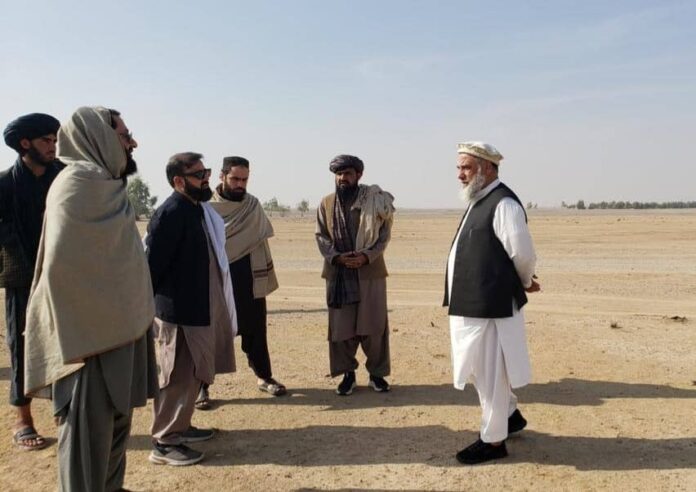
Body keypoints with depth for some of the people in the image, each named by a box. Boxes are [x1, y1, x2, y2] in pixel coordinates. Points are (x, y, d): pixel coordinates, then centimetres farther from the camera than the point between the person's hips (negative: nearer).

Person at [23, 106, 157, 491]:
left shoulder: (106, 184, 12)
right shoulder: (78, 181, -17)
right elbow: (60, 262, -25)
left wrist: (128, 317, 15)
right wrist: (79, 331, -17)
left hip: (117, 330, 10)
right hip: (91, 336, -9)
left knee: (116, 420, 20)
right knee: (90, 428, 2)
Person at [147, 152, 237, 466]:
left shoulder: (197, 208, 10)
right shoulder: (171, 213, -19)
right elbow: (153, 264, -21)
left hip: (197, 308, 9)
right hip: (178, 311, -9)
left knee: (192, 374, 19)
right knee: (178, 376, 0)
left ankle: (179, 426, 34)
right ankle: (163, 443, 13)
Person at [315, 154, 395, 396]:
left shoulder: (374, 200, 0)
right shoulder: (326, 203, 8)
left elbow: (384, 234, -3)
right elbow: (321, 236, 5)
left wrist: (367, 256, -18)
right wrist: (336, 257, -13)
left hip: (370, 271, -2)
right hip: (338, 273, 2)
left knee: (374, 324, 4)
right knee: (340, 326, 5)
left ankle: (377, 373, 19)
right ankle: (347, 373, 19)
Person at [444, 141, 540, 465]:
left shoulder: (503, 204, -17)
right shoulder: (478, 202, 13)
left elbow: (524, 254, -18)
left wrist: (524, 284, 0)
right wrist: (523, 283, 15)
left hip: (490, 306, -9)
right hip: (471, 304, 10)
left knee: (490, 372, 4)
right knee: (481, 370, 22)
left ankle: (493, 441, 20)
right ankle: (510, 415, 42)